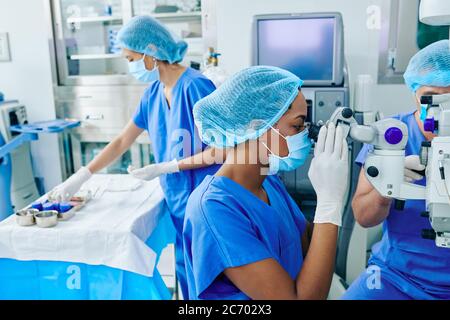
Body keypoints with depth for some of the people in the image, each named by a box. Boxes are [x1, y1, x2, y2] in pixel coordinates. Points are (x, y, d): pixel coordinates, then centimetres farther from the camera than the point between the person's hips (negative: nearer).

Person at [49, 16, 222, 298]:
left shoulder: (196, 86, -18)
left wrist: (164, 168, -16)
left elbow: (219, 150, -18)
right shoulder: (153, 92, 5)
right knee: (186, 272, 17)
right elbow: (122, 142, 12)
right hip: (177, 198, 7)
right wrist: (79, 178, 11)